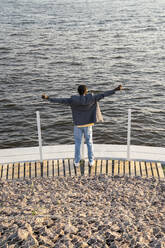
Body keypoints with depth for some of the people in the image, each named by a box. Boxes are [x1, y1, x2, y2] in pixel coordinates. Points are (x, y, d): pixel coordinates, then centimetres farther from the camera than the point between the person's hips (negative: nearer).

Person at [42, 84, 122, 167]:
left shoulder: (73, 100, -16)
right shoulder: (91, 98, -13)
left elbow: (61, 100, -18)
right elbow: (102, 95, -12)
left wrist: (48, 98, -15)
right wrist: (115, 90, -8)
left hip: (78, 125, 0)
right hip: (88, 124, 1)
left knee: (77, 143, 11)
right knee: (89, 142, 14)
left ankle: (77, 162, 16)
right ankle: (91, 161, 19)